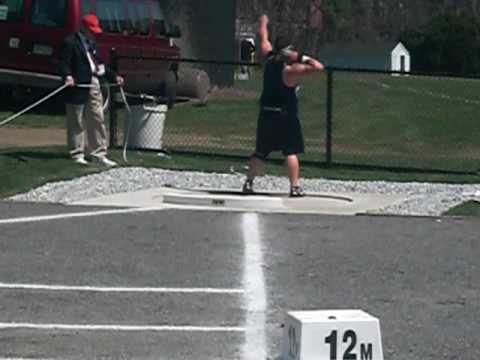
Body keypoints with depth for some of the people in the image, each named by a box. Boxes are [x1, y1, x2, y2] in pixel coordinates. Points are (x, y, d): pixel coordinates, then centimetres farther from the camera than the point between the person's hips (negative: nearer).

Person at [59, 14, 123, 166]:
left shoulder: (91, 43, 20)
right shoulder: (70, 42, -7)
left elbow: (99, 63, 25)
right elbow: (64, 63, -14)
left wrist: (114, 76, 19)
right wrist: (68, 76, -32)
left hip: (94, 85, 8)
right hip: (78, 86, -8)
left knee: (98, 121, 7)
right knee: (77, 123, 1)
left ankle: (98, 154, 11)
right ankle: (77, 154, 8)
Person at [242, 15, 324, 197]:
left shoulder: (269, 59, 1)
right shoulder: (290, 70, -16)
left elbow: (264, 40, 22)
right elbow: (319, 67, -24)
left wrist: (263, 23, 39)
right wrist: (302, 58, -15)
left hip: (266, 114, 6)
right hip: (286, 115, -6)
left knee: (260, 152, 14)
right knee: (291, 152, -4)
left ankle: (248, 183, 16)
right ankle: (295, 187, -9)